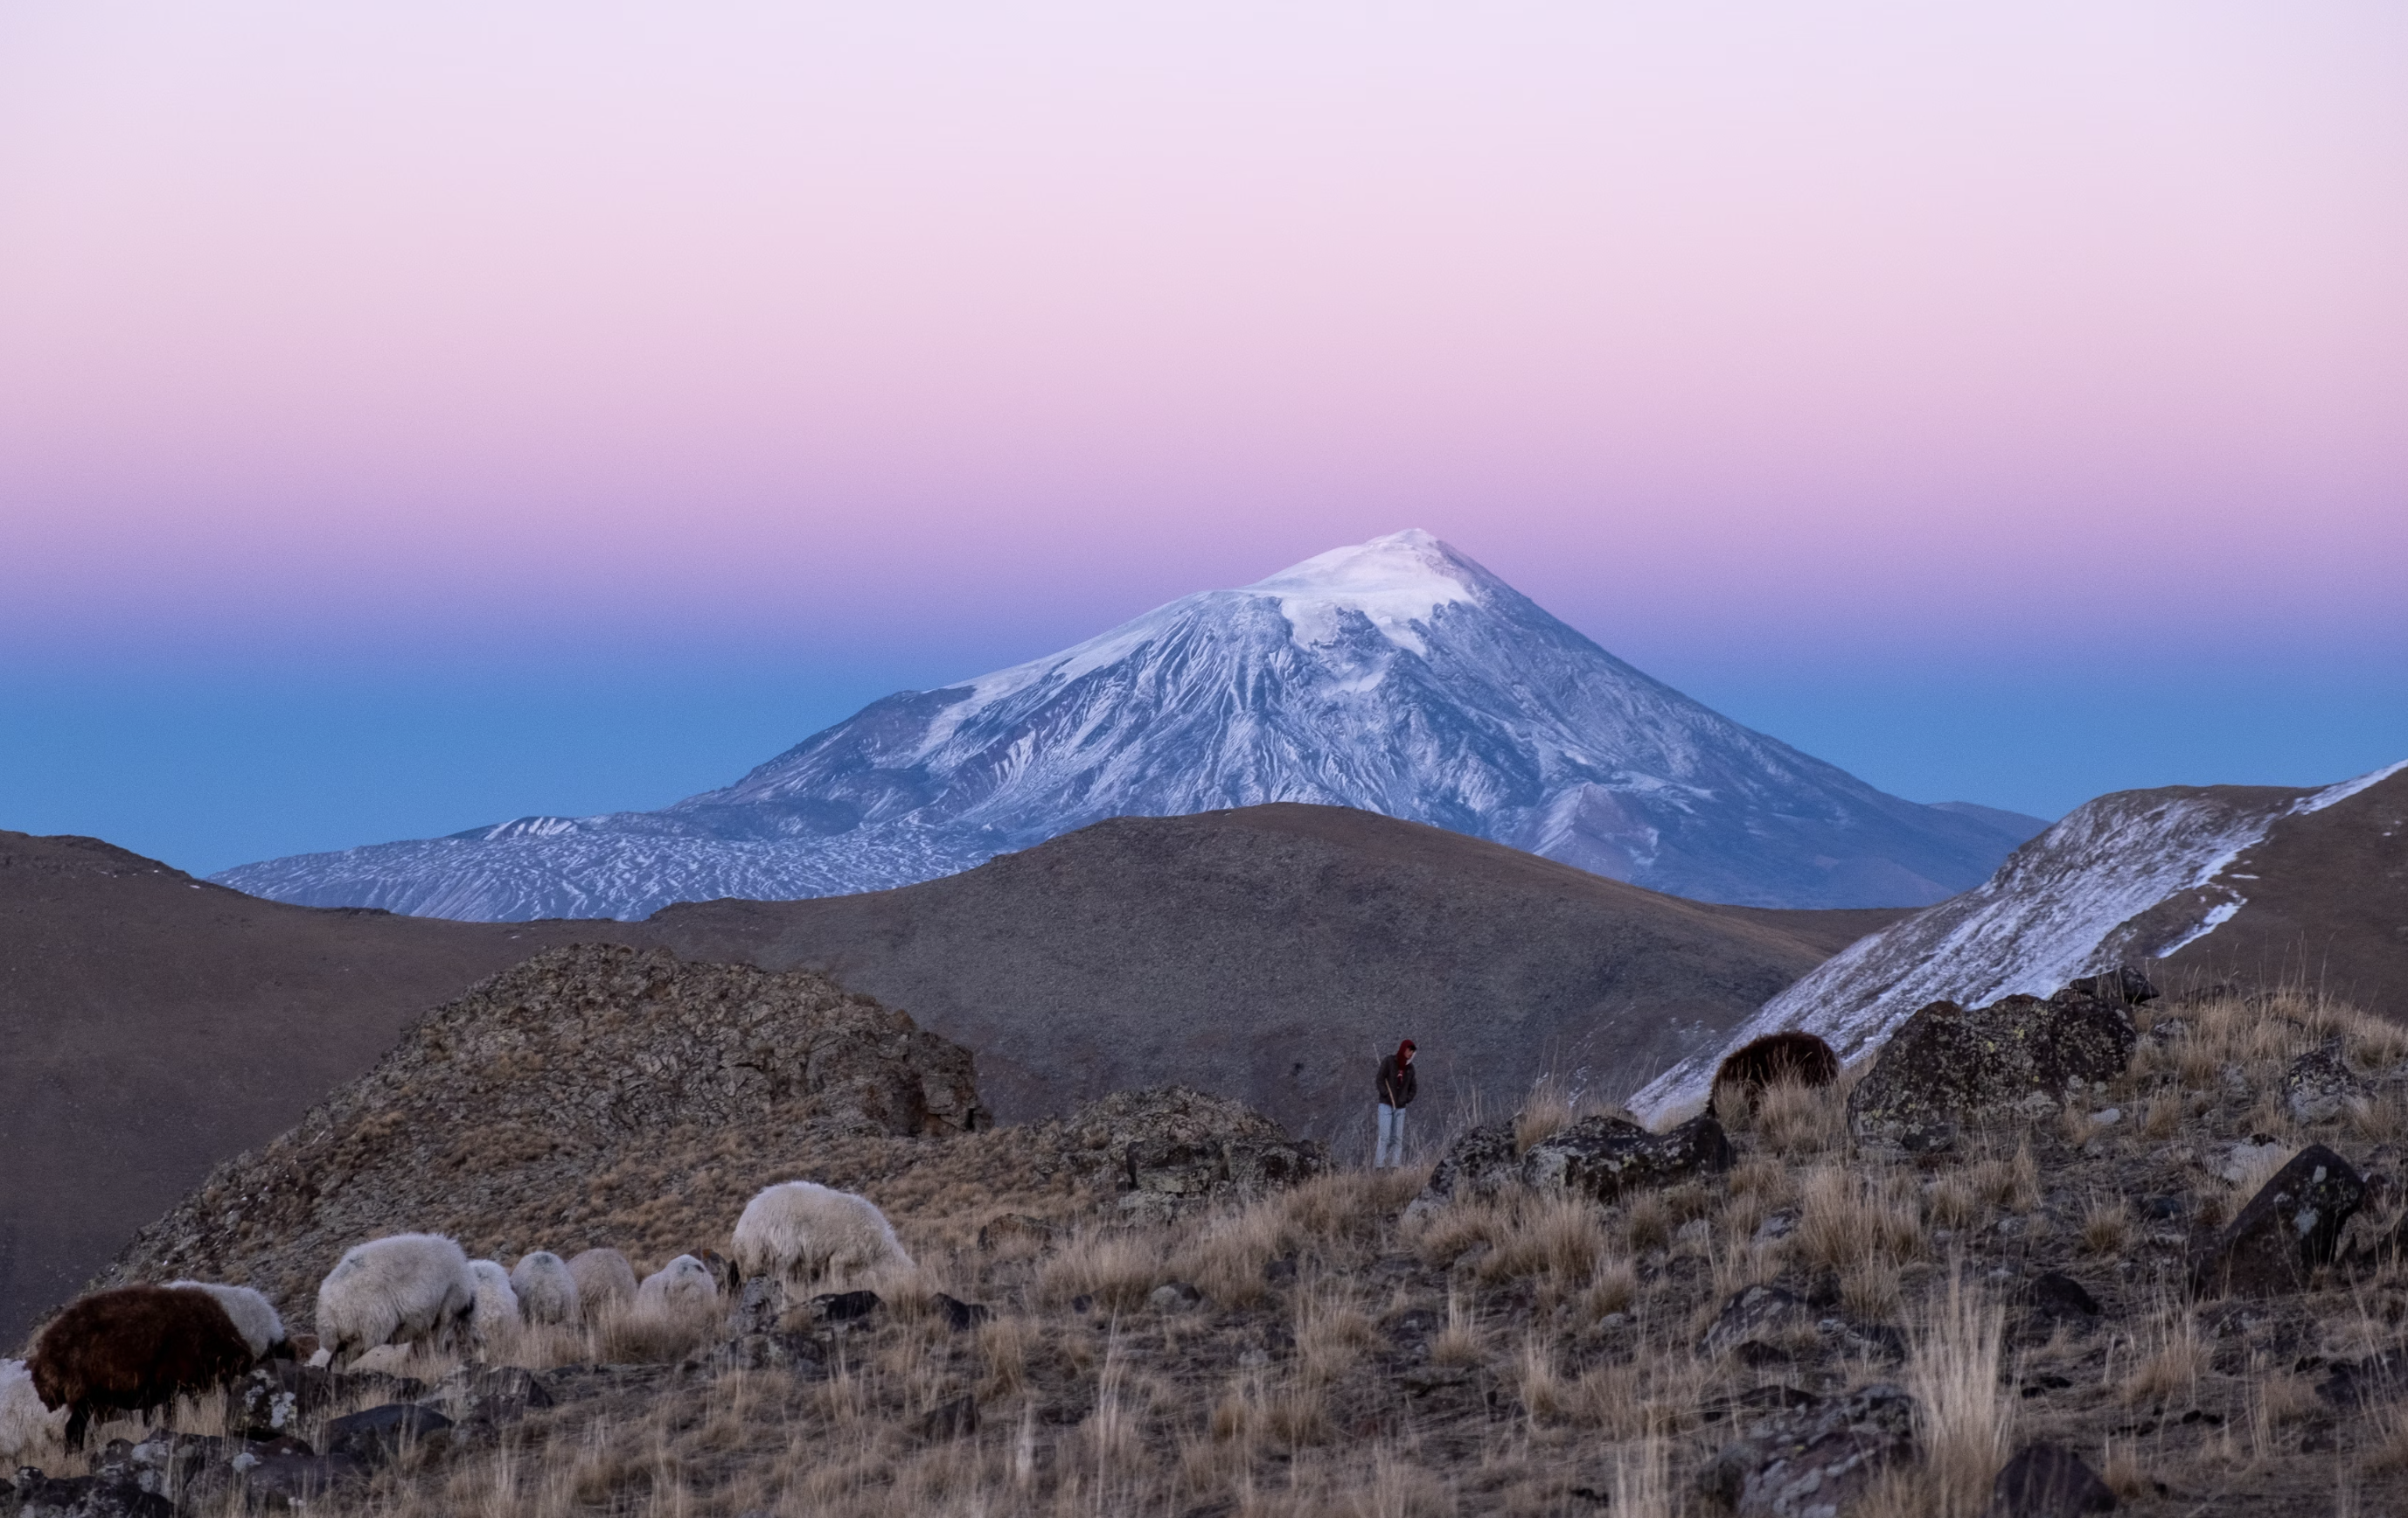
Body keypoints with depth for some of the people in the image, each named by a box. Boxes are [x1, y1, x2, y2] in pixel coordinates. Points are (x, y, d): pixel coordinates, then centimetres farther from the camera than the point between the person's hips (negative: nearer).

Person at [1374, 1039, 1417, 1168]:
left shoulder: (1410, 1068, 9)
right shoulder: (1389, 1061, -5)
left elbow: (1412, 1087, 16)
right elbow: (1380, 1079, -8)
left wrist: (1408, 1099, -1)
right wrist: (1386, 1095, -19)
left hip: (1400, 1108, 5)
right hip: (1386, 1105, -5)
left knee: (1398, 1139, 1)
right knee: (1385, 1137, -12)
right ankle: (1379, 1166, -13)